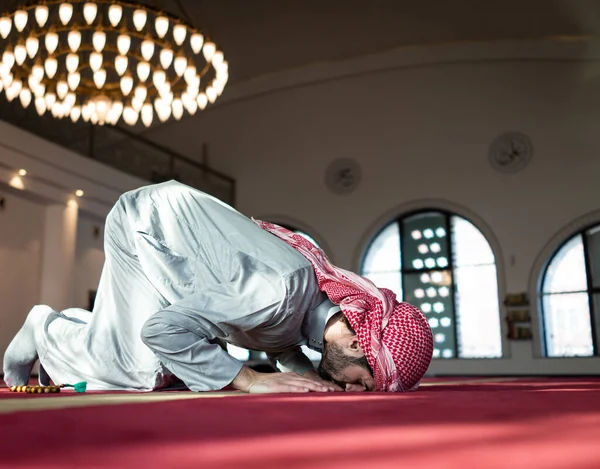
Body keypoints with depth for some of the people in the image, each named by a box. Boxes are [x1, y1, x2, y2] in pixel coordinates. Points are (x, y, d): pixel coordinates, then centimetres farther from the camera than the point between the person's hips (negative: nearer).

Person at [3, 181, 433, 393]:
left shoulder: (341, 297, -14)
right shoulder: (280, 289, -40)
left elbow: (281, 339, 5)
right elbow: (162, 328, -33)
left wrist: (312, 378, -15)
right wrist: (251, 379, -32)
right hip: (144, 221, -7)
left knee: (171, 368, 5)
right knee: (141, 370, -10)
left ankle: (69, 328, 27)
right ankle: (46, 330, 17)